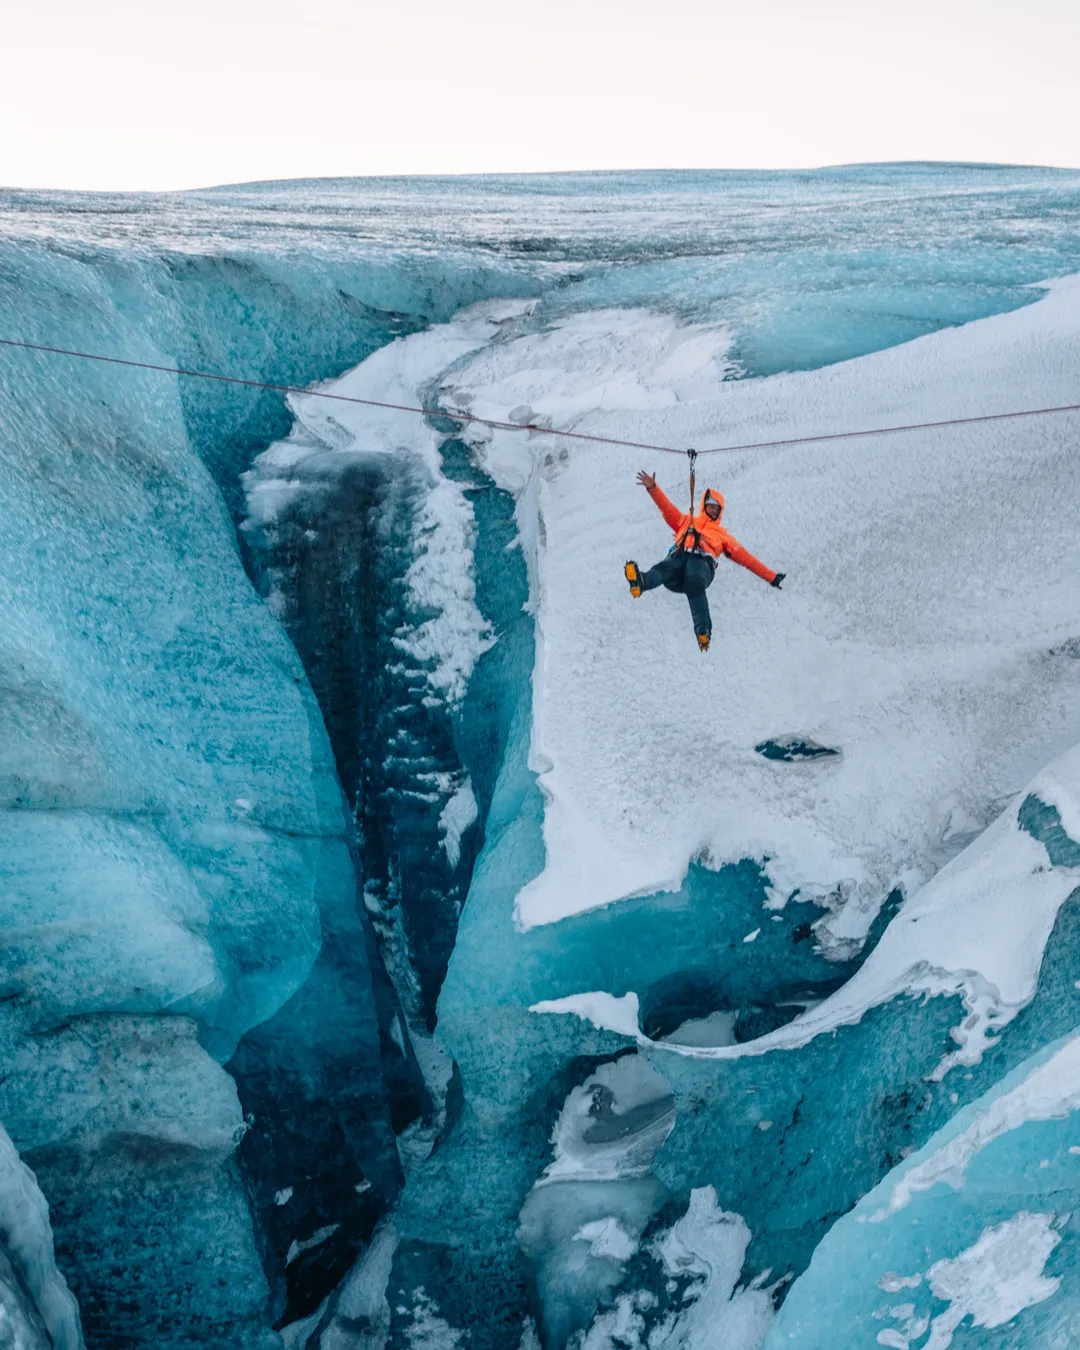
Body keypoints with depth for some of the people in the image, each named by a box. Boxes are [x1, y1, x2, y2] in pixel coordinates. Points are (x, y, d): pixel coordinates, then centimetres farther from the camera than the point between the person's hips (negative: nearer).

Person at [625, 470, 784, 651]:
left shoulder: (723, 535, 36)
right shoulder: (687, 522, 39)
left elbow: (745, 558, 33)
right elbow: (667, 508, 28)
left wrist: (771, 576, 28)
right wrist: (652, 488, 13)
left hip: (702, 562, -1)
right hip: (679, 557, 1)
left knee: (695, 585, -39)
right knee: (666, 570, -37)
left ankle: (703, 631, -59)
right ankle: (640, 582, -71)